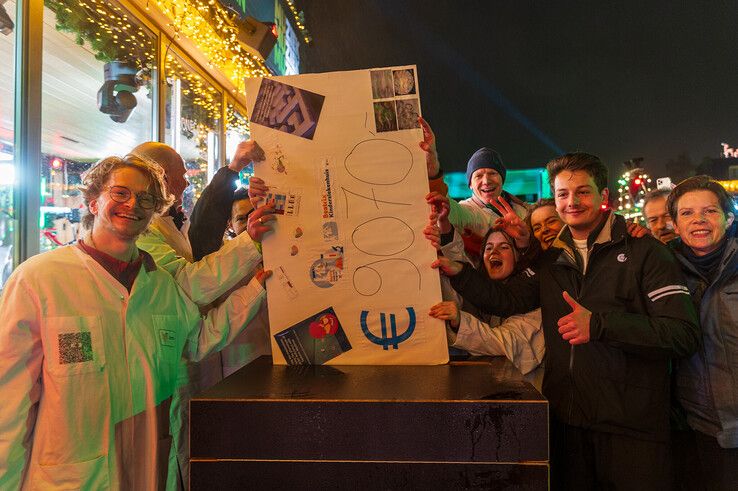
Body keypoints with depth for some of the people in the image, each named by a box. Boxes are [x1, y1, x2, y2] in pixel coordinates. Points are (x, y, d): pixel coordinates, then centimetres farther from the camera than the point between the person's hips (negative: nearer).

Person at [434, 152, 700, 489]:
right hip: (565, 420, 5)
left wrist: (599, 324, -27)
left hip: (632, 424, -4)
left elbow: (685, 334, -15)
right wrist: (459, 272, -11)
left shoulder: (644, 252, -8)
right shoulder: (552, 261, 10)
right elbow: (505, 299, 4)